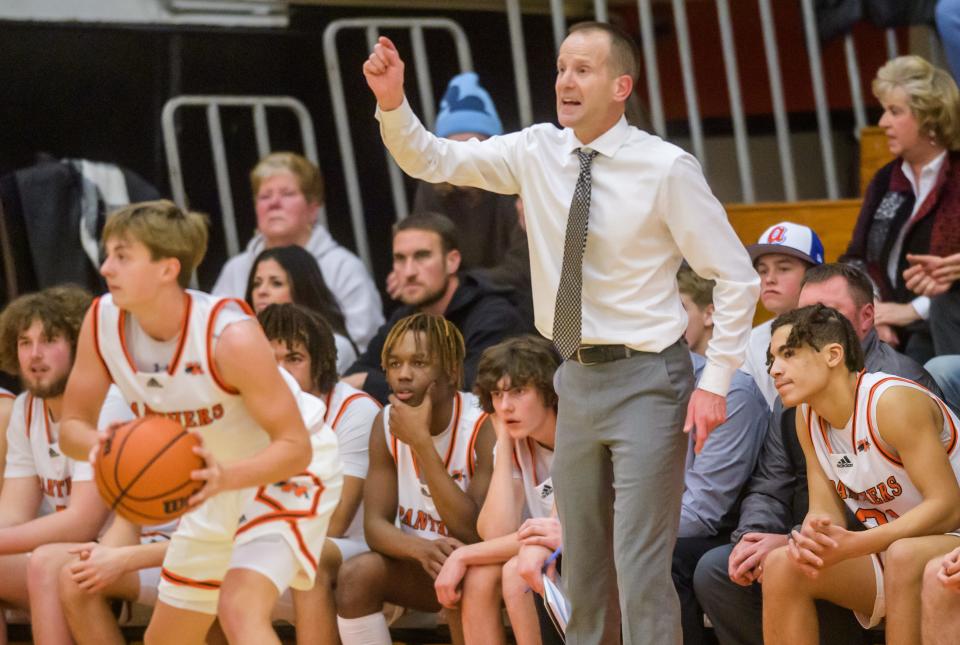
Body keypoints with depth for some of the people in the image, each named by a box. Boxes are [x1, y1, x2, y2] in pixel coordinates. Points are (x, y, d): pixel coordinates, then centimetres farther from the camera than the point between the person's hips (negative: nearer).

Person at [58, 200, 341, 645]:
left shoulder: (230, 336, -33)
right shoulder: (102, 323, -17)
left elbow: (294, 446, -29)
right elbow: (73, 424, -7)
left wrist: (225, 476, -48)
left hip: (288, 470, -7)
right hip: (220, 480, 7)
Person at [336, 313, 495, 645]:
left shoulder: (484, 427, -22)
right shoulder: (386, 425, -5)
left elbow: (477, 532, -28)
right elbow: (375, 524, -8)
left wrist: (421, 441, -32)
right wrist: (421, 548, -34)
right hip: (420, 561, 5)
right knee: (355, 575, -21)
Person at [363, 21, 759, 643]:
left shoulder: (667, 167, -12)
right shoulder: (536, 152, 2)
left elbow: (737, 276, -8)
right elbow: (431, 161, 3)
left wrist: (715, 382, -12)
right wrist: (393, 101, -16)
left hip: (646, 380, -6)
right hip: (578, 376, 6)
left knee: (641, 567, -11)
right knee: (583, 565, 13)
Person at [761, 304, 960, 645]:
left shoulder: (892, 401, -20)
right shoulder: (808, 416, 4)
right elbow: (824, 512, 4)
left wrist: (852, 545, -29)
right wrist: (810, 540, -23)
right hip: (887, 554, 7)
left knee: (905, 556, -39)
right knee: (781, 565, -14)